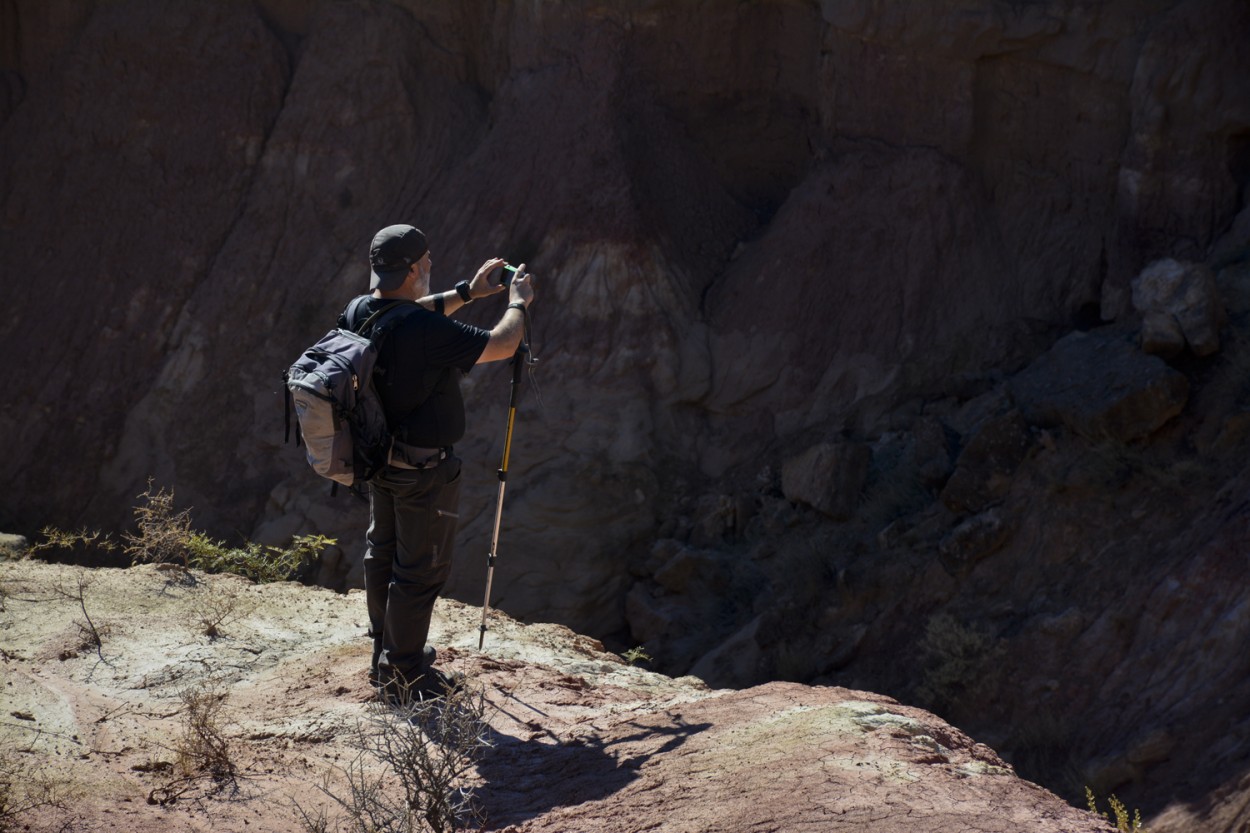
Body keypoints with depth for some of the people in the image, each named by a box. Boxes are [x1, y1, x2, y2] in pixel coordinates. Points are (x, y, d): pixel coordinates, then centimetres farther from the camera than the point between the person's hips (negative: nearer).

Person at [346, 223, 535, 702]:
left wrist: (467, 293, 20)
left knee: (382, 553, 21)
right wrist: (518, 303, 1)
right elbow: (501, 346, -18)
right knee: (420, 568, 3)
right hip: (424, 470, -8)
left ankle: (385, 653, 35)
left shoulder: (358, 315, -4)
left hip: (378, 459, 8)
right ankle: (404, 675, 10)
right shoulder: (427, 331, -28)